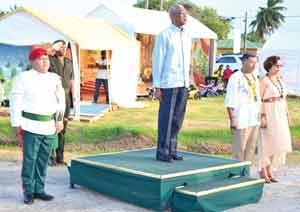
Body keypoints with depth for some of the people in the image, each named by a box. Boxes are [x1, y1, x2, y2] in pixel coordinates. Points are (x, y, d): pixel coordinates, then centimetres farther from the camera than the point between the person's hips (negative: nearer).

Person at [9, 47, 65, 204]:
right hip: (31, 125, -4)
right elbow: (15, 102, -4)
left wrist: (60, 119, 1)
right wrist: (16, 125, -5)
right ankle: (28, 192, 10)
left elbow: (60, 100, 10)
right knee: (30, 159, -1)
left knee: (43, 160, 11)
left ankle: (39, 189, 22)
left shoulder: (55, 78, 9)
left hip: (49, 125, 5)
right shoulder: (24, 78, -4)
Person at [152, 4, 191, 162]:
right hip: (168, 83, -7)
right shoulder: (164, 35, -8)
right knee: (166, 118, -3)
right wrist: (156, 87, -12)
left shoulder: (186, 35, 14)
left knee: (177, 119, 8)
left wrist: (187, 83, 16)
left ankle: (171, 150, 17)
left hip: (183, 83, 7)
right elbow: (157, 62, -8)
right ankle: (162, 152, 5)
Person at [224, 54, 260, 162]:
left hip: (254, 120, 8)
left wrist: (259, 116, 16)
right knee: (239, 150, -7)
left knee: (251, 149, 10)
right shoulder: (236, 78, -7)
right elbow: (230, 101, -12)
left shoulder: (255, 78, 17)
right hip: (241, 120, -7)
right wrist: (232, 119, -17)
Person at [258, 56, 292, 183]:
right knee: (267, 141, -3)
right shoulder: (264, 81, -10)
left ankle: (269, 170, 19)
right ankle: (263, 171, 6)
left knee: (277, 142, 9)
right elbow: (258, 99, -13)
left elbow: (284, 98, 16)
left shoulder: (280, 80, 13)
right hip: (269, 114, -8)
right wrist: (261, 116, -20)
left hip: (280, 115, 8)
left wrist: (287, 113, 11)